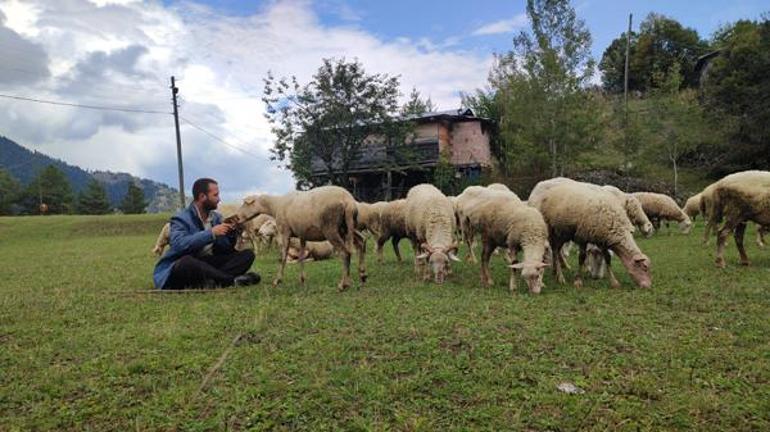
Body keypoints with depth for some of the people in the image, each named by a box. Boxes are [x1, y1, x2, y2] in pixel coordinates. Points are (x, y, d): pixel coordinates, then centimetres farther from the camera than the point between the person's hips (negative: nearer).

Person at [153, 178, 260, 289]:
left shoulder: (216, 217, 8)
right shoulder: (181, 218, -10)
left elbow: (225, 248, 8)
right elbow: (178, 244, -30)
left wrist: (232, 232, -12)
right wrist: (211, 233, -30)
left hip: (207, 265, 6)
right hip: (180, 268, -6)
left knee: (247, 254, -8)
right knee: (186, 261, -41)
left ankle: (212, 281, -31)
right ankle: (233, 280, -30)